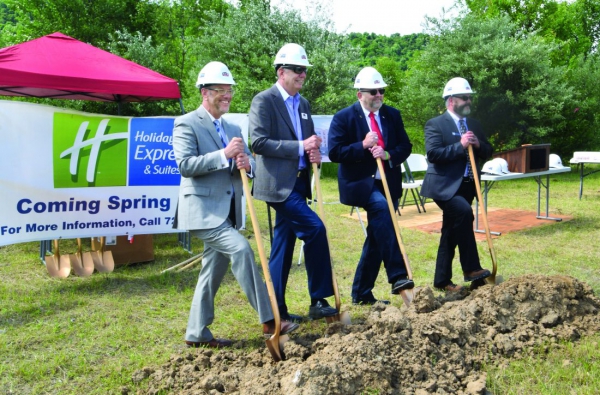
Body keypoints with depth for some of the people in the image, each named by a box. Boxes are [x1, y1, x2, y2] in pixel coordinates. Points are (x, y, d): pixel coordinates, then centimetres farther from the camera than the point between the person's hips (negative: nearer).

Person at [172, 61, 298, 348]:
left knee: (213, 271, 11)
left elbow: (248, 163, 13)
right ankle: (268, 320, -15)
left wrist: (247, 163, -11)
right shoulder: (187, 124, -5)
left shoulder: (233, 129, 18)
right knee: (241, 249, -22)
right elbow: (185, 165, -16)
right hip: (203, 210, -8)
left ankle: (196, 334, 24)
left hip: (226, 212, 8)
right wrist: (224, 154, -22)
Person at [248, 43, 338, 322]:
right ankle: (318, 301, -4)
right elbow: (258, 142, -17)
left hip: (297, 183, 8)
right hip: (278, 184, -8)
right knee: (315, 228, -17)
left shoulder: (303, 104, 17)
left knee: (283, 246, 11)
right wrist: (300, 147, -20)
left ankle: (277, 310, 21)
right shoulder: (264, 101, -7)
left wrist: (314, 152, 0)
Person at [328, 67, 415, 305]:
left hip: (388, 183, 5)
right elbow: (334, 152, -11)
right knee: (381, 207, -33)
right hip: (361, 183, -5)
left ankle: (361, 294, 17)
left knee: (376, 235, 5)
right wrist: (363, 145, -20)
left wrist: (388, 154, -13)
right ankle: (396, 276, -30)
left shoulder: (393, 115, 9)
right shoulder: (343, 118, -5)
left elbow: (406, 147, 7)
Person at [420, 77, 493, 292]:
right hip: (444, 186, -7)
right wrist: (460, 145, -21)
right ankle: (471, 268, -21)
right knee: (464, 212, -31)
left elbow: (487, 152, 16)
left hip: (467, 185, 7)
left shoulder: (474, 124, 16)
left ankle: (442, 280, 19)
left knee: (451, 231, 10)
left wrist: (478, 145, -5)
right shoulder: (435, 124, -6)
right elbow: (433, 154, -18)